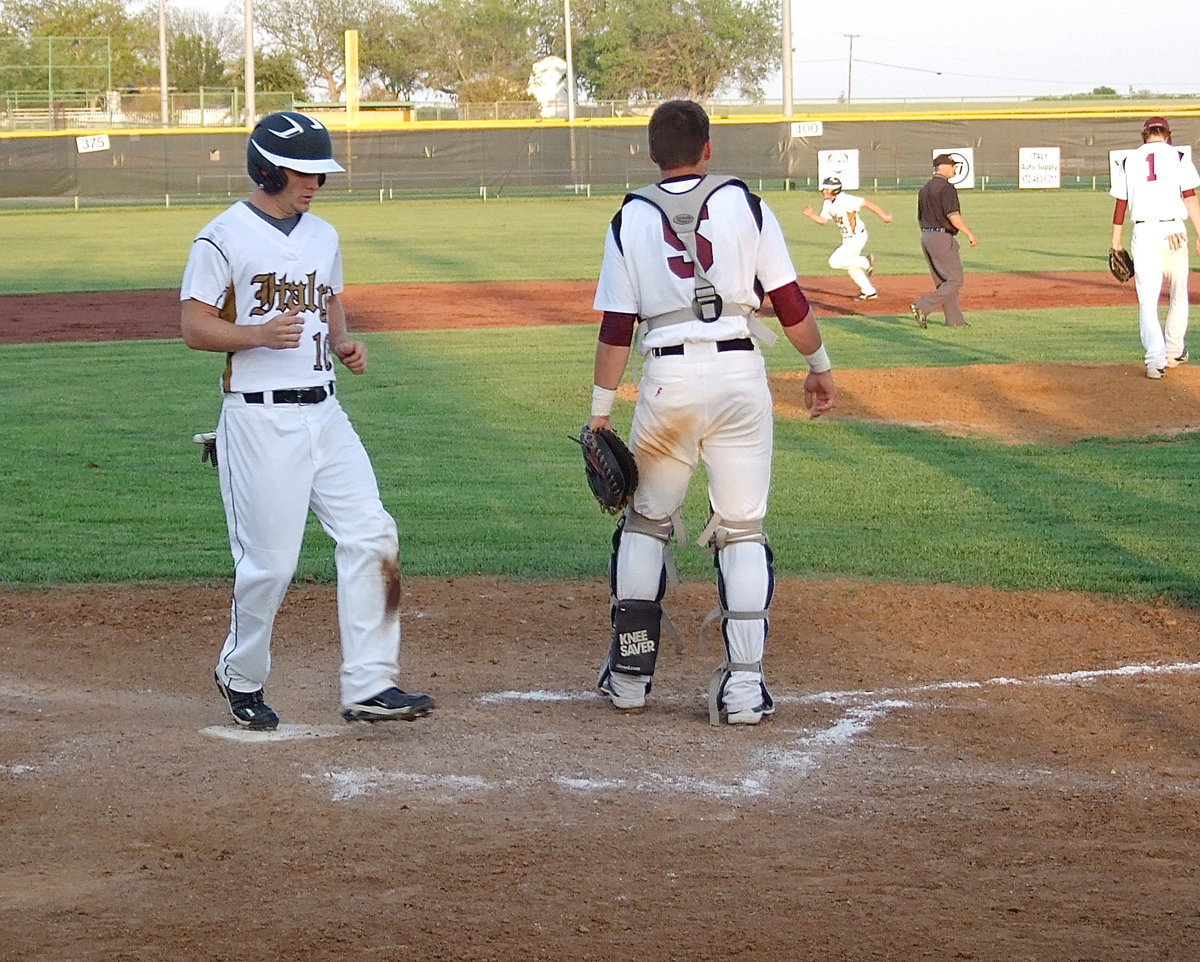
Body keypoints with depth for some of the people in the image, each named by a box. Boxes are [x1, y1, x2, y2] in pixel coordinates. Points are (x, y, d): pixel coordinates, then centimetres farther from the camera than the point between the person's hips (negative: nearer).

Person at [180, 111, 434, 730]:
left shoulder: (323, 236, 15)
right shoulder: (223, 238, -6)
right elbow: (195, 328, -8)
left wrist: (344, 344, 5)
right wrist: (260, 334, -25)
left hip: (323, 413, 7)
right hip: (260, 419, -7)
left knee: (371, 539, -4)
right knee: (269, 561, -3)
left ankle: (369, 686, -1)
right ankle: (241, 678, 20)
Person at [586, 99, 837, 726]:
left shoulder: (631, 219, 6)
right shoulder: (742, 203, 4)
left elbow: (616, 327, 2)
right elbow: (789, 300, 2)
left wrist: (600, 411, 6)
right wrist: (819, 365, 15)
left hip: (668, 377, 1)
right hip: (739, 374, 0)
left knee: (645, 521, 17)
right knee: (742, 530, 5)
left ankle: (629, 674, 17)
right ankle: (743, 685, -3)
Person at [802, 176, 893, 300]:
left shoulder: (846, 200, -23)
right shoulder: (828, 204, 2)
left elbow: (867, 203, -25)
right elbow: (823, 220, 11)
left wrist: (884, 216, -27)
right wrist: (810, 215, -7)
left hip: (857, 237, -9)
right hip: (847, 239, 9)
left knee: (835, 262, -17)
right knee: (851, 268, 19)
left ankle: (866, 262, -1)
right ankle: (869, 292, 34)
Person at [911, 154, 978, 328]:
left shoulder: (925, 189, 15)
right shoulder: (946, 188, -13)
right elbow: (953, 215, -21)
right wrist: (970, 234, -15)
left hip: (926, 236, 9)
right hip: (942, 237, -9)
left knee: (943, 282, 12)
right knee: (955, 281, -4)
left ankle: (955, 320, 12)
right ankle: (923, 307, -15)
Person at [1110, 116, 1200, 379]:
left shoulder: (1129, 161, 10)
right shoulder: (1178, 157, 3)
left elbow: (1121, 205, 9)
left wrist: (1116, 242, 16)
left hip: (1143, 232, 1)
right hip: (1174, 232, -1)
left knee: (1147, 300, -2)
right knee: (1178, 295, 19)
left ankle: (1156, 358, -19)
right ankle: (1174, 352, 29)